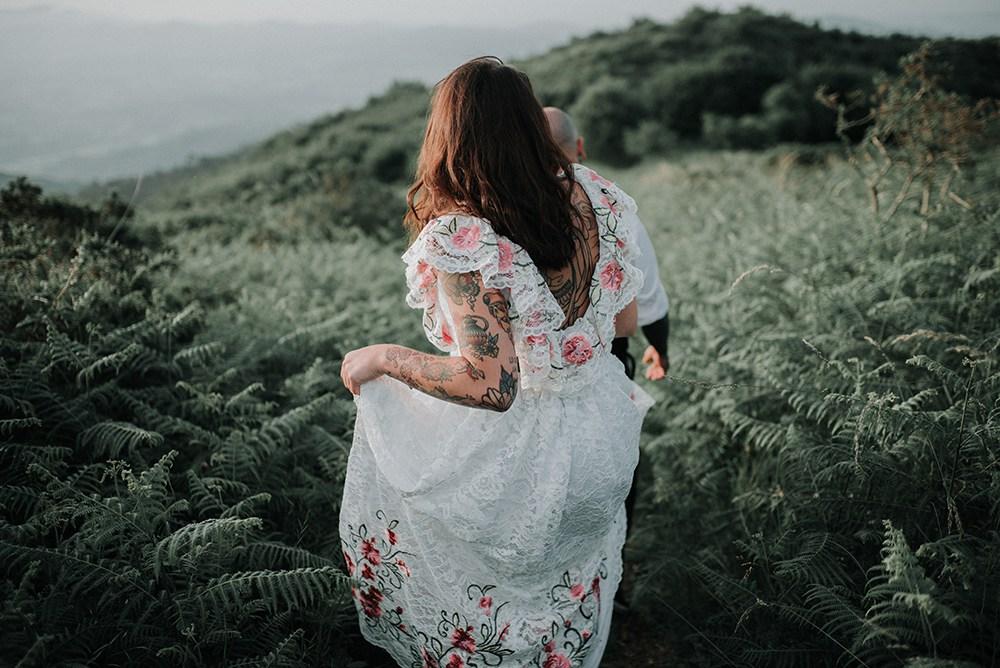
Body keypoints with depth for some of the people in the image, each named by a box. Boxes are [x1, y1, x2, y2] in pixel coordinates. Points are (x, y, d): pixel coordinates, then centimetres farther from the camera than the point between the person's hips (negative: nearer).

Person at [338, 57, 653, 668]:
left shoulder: (462, 237, -25)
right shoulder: (593, 194, -7)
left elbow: (491, 385, -28)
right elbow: (626, 320, 1)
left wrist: (381, 358, -15)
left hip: (521, 455, -5)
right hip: (607, 443, 6)